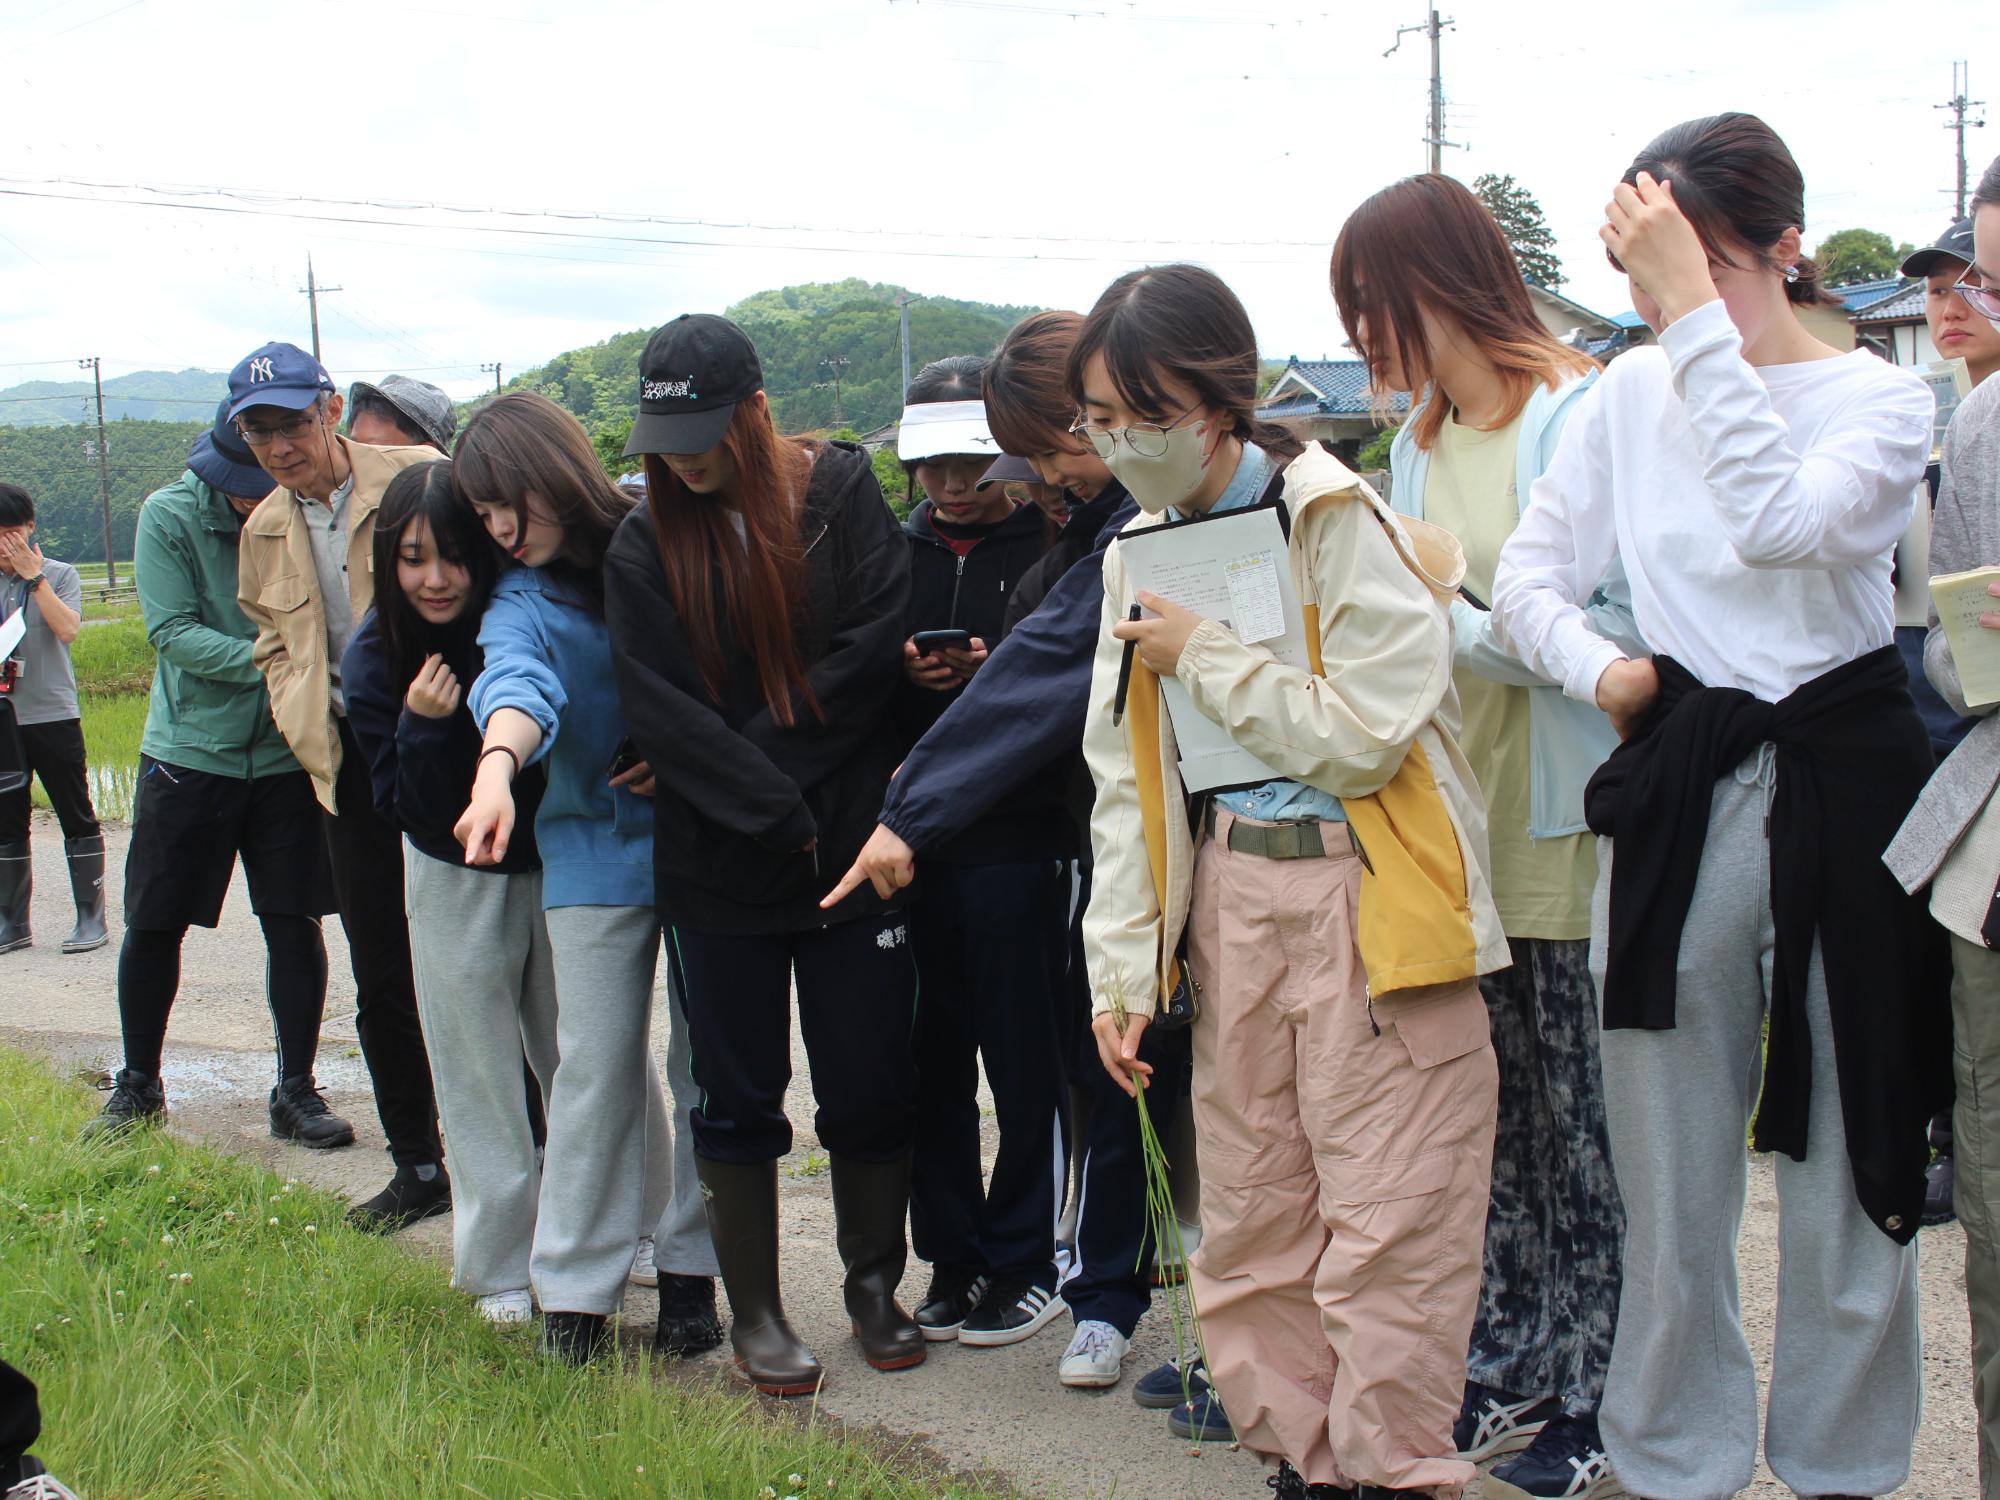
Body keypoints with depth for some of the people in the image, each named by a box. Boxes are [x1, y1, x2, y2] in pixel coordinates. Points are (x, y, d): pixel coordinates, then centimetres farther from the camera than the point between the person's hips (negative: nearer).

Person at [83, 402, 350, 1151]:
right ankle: (138, 1084, 26)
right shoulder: (168, 517, -8)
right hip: (188, 752, 0)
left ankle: (296, 1090, 15)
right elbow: (173, 633, -14)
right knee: (154, 924, 7)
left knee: (295, 922, 2)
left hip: (285, 753, 1)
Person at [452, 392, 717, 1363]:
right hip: (596, 847, 0)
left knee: (707, 1063, 2)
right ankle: (574, 1294, 6)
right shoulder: (522, 602, -2)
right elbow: (518, 683, -24)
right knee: (597, 1066, -3)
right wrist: (497, 765, -45)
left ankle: (689, 1271, 15)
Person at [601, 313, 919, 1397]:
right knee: (738, 1098, 9)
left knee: (869, 1085, 7)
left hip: (852, 849, 0)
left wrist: (747, 750, -11)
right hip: (717, 870, 1)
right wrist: (778, 816, -16)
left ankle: (873, 1285, 26)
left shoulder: (842, 491, 0)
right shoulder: (643, 546, 1)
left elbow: (872, 646, -9)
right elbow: (656, 709, -8)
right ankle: (754, 1312, 22)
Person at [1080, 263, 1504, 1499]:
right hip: (1228, 896, 6)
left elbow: (1363, 733, -18)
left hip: (1368, 898, -6)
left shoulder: (1339, 522, -10)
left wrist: (1204, 655, -10)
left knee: (1385, 1220, -4)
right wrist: (1124, 970, 5)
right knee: (1250, 1216, 9)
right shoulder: (1141, 550, 10)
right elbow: (1126, 779, 11)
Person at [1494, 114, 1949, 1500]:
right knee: (1668, 1178, 8)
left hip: (1837, 778, -3)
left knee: (1847, 1171, 5)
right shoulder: (1634, 395, 7)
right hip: (1676, 792, 3)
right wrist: (1596, 667, -9)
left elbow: (1780, 522, -25)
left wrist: (1697, 318, -25)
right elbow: (1531, 575, 10)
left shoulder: (1879, 397, -4)